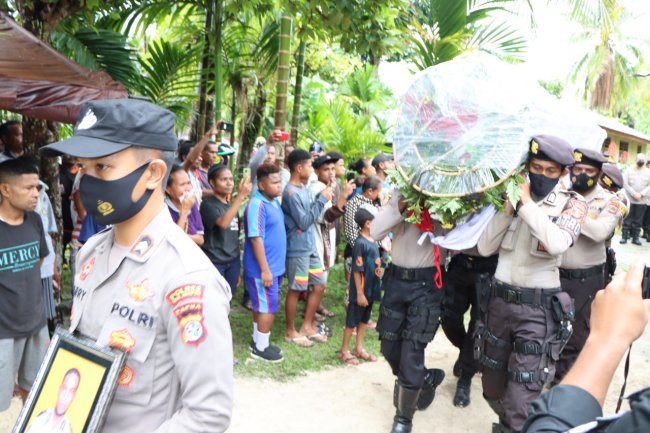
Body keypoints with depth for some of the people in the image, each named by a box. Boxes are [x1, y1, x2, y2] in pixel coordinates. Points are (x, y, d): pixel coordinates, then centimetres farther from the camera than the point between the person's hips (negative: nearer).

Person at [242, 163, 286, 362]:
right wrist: (265, 269, -23)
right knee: (268, 307, 0)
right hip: (263, 268, -9)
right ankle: (260, 347, 13)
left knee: (261, 306, 18)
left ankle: (258, 341, 30)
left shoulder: (274, 201, 8)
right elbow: (256, 239, -23)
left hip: (274, 265, 9)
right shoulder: (257, 205, -21)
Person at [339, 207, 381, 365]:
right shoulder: (360, 243, -22)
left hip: (372, 289, 8)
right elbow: (357, 271, -21)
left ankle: (359, 348, 31)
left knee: (364, 319, 18)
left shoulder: (373, 241, 4)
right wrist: (359, 293, -19)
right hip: (361, 291, -8)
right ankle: (344, 351, 17)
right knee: (352, 321, 5)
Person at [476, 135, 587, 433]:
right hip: (500, 300, 4)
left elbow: (558, 244, -25)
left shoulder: (572, 203, -3)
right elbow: (484, 248, 0)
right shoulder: (512, 195, 6)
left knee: (520, 401, -6)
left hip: (539, 308, -4)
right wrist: (507, 208, -9)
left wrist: (527, 204, -18)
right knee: (493, 388, 19)